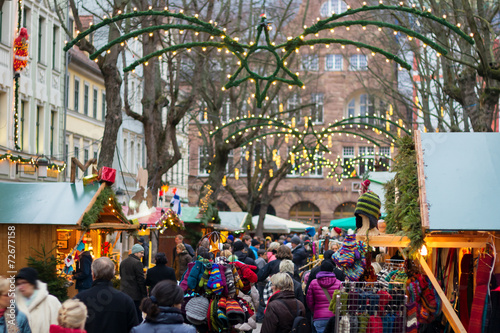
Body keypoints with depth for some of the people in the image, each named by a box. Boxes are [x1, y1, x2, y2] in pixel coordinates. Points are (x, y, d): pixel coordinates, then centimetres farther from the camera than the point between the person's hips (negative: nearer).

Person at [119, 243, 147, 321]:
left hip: (124, 292, 8)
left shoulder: (123, 262, 13)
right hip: (135, 294, -8)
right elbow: (141, 280, -14)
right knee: (137, 315, -4)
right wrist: (144, 294, -10)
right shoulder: (137, 263, -12)